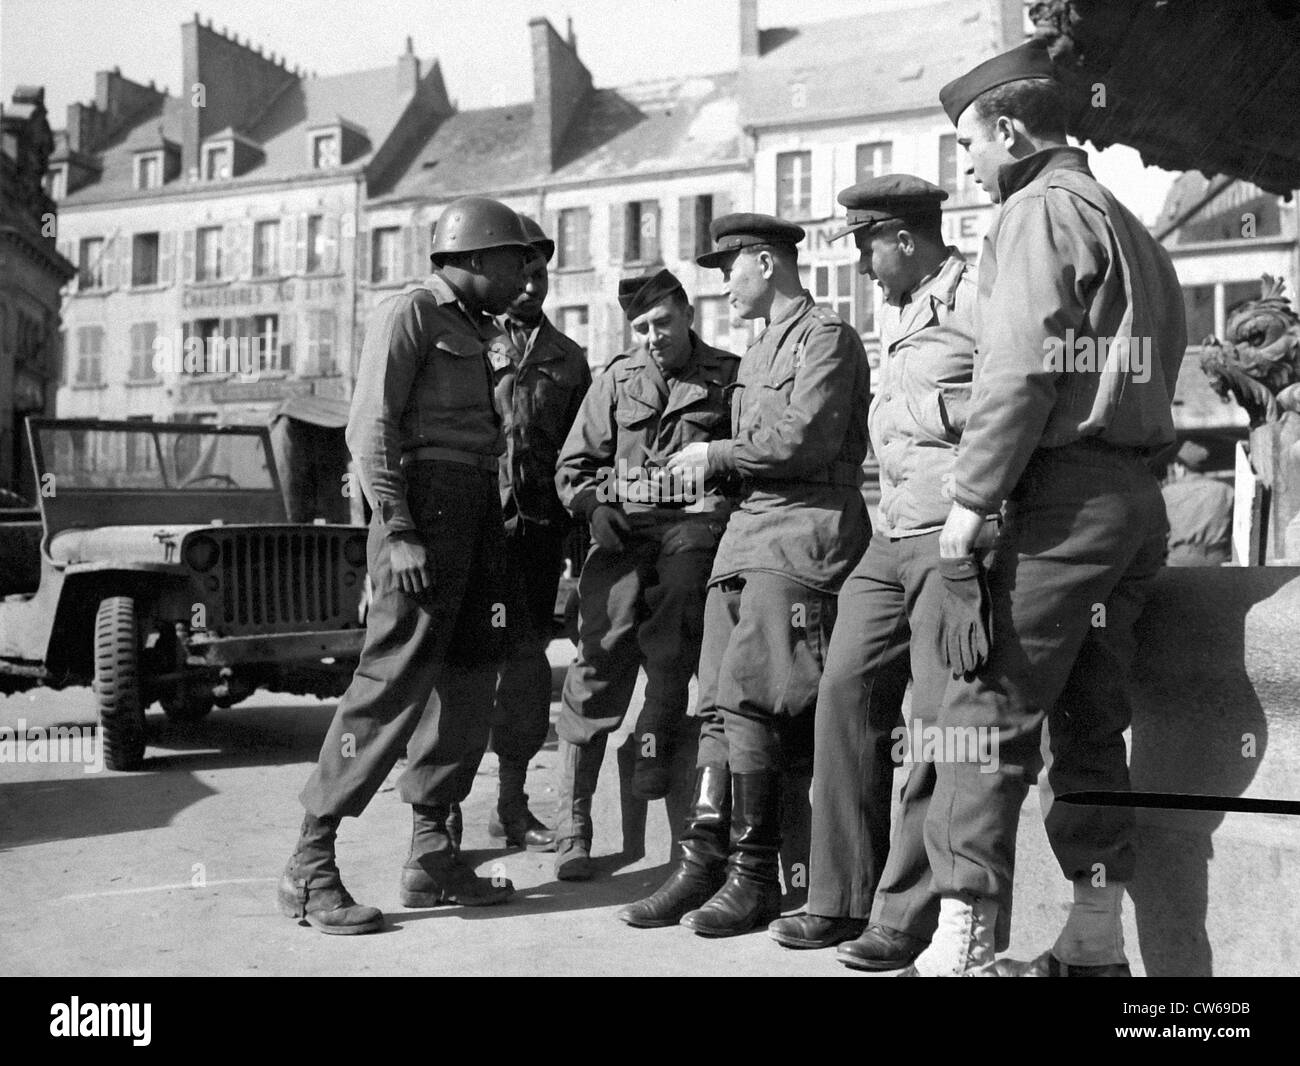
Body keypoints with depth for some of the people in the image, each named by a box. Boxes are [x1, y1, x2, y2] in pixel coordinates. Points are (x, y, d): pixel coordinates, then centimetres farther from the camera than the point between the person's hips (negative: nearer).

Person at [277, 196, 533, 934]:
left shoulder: (474, 329, 21)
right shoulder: (412, 313, -4)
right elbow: (370, 428, -13)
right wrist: (398, 532, -20)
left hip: (476, 509, 9)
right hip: (427, 504, -9)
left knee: (470, 678, 9)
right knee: (395, 679, -11)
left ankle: (431, 856, 18)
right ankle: (310, 867, -3)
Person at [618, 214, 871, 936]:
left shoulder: (827, 336, -3)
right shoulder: (761, 352, 25)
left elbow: (804, 439, -15)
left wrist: (716, 455, -6)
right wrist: (713, 469, 10)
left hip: (802, 533, -9)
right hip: (747, 529, 9)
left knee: (747, 698, -13)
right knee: (718, 703, 3)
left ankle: (755, 878, -4)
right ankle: (705, 865, 7)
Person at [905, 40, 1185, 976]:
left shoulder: (1040, 209, -4)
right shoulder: (1129, 226, 24)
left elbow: (1021, 371, -16)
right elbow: (1154, 375, 19)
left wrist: (970, 502, -15)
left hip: (1063, 496, -9)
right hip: (1138, 498, 9)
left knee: (989, 713, -8)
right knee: (1091, 723, 12)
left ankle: (963, 943, -8)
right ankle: (1096, 944, 18)